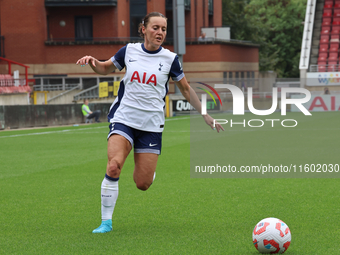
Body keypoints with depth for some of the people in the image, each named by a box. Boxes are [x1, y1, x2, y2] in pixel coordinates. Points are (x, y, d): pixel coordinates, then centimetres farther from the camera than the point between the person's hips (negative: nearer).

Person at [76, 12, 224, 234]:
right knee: (114, 166, -24)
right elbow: (105, 68, 18)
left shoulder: (170, 59, 0)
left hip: (151, 125, 0)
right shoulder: (129, 51, 3)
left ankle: (147, 171, 35)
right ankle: (106, 221, -13)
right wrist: (92, 61, -4)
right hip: (124, 119, 0)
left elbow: (186, 90, 12)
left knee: (142, 184, -4)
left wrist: (205, 115, 11)